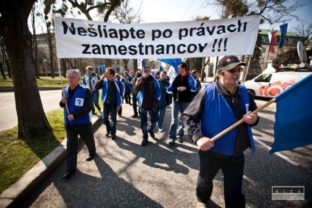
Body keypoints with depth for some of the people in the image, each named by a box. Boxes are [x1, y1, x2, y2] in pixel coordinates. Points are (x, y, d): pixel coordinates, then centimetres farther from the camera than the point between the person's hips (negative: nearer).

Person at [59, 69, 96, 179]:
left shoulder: (85, 91, -16)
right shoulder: (65, 90, 2)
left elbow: (88, 107, -20)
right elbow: (63, 105, 14)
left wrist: (75, 115, -25)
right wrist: (62, 102, -10)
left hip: (83, 122, -4)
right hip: (69, 123, 4)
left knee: (89, 140, 19)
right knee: (71, 146, 7)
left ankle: (92, 153, 50)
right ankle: (70, 169, 19)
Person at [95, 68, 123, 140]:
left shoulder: (116, 82, -8)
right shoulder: (104, 81, -2)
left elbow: (119, 93, -3)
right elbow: (96, 87, -13)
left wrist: (119, 104, -4)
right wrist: (102, 78, -18)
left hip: (114, 104, -2)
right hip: (106, 103, 2)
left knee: (113, 119, 5)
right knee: (105, 119, 7)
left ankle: (113, 133, 23)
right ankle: (108, 129, 35)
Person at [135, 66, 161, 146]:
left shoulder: (153, 80, 0)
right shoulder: (140, 79, 1)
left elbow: (158, 90, 4)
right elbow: (137, 89, -16)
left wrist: (156, 99, -6)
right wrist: (142, 79, -21)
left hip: (152, 103, 0)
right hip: (143, 104, 0)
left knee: (154, 121, 7)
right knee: (143, 122, 5)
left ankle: (150, 129, 40)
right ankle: (145, 138, 19)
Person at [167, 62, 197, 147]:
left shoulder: (189, 78, -2)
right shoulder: (176, 77, 3)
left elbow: (194, 89, -11)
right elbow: (169, 89, 0)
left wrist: (186, 88, -25)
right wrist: (176, 89, -18)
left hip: (186, 101, 0)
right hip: (176, 100, 0)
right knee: (174, 120, -3)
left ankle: (179, 135, 31)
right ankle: (172, 138, 4)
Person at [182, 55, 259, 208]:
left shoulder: (244, 93, -1)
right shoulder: (208, 92, -18)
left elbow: (254, 115, 13)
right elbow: (188, 116, -17)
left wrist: (254, 119, -11)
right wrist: (198, 137, -30)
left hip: (237, 153, 3)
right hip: (211, 151, -2)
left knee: (235, 191, 18)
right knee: (205, 180, 26)